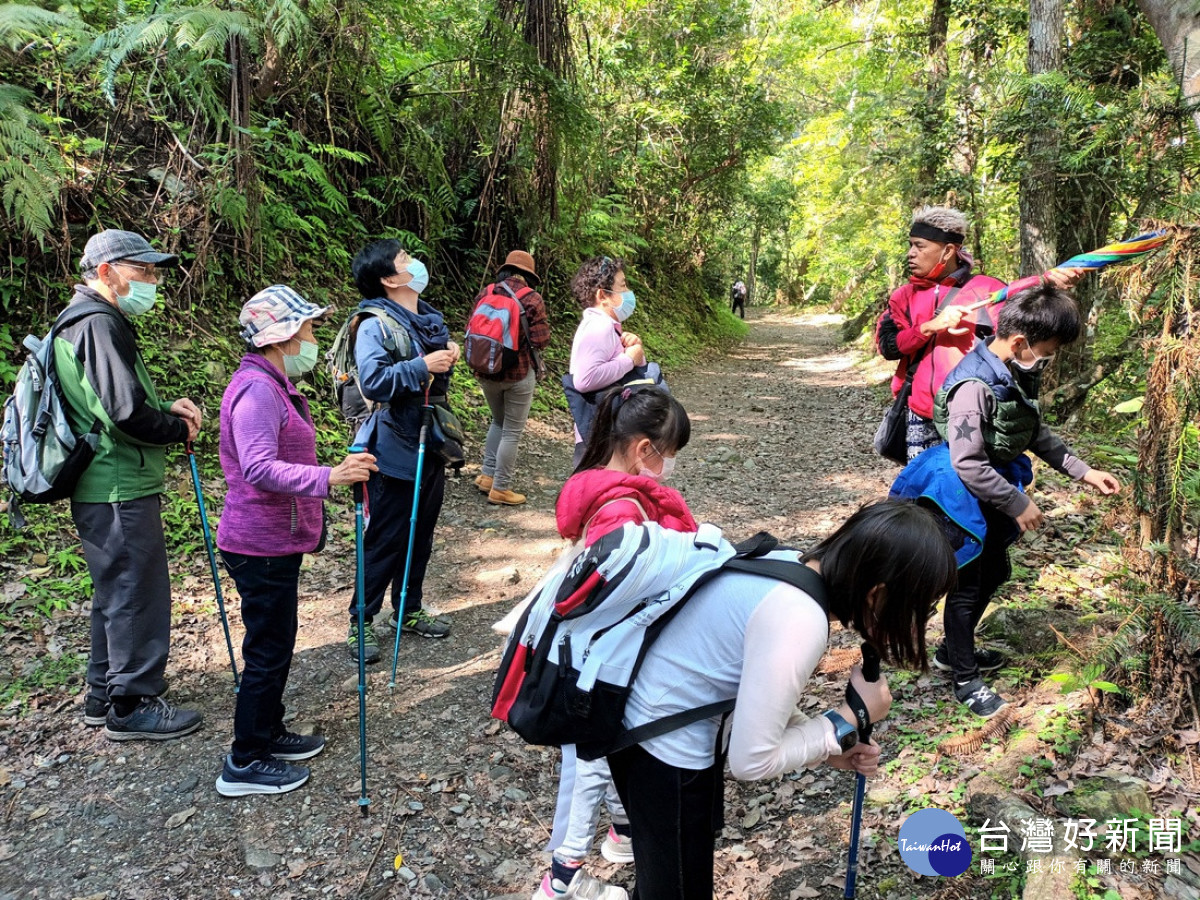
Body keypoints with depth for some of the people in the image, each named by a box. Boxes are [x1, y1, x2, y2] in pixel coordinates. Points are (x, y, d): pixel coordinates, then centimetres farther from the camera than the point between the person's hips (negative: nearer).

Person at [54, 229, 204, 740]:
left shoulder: (82, 320, 17)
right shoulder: (100, 323, -17)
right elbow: (126, 413, -25)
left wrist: (167, 408, 6)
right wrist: (180, 428, -8)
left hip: (100, 490, 11)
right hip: (121, 492, -11)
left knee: (114, 593, 20)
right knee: (138, 595, 0)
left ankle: (104, 696, 32)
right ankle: (132, 706, 12)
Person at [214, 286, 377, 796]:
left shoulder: (273, 385, 12)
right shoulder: (256, 390, -21)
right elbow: (259, 470, -33)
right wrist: (329, 477, -43)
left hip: (276, 542, 10)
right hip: (262, 547, -10)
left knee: (276, 644, 21)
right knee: (268, 651, 1)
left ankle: (268, 734, 36)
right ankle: (244, 763, 15)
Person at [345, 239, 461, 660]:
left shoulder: (429, 319, 10)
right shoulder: (375, 325, -17)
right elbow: (373, 381, -30)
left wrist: (448, 360, 2)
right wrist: (423, 365, -26)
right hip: (394, 452, -8)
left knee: (421, 534, 17)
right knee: (385, 540, 1)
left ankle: (409, 610, 33)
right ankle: (360, 621, 16)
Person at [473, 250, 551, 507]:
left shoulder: (485, 294, 2)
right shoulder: (532, 299, -11)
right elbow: (541, 341, -12)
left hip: (487, 371, 5)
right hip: (519, 373, -5)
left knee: (498, 421, 25)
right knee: (512, 432, 6)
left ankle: (488, 475, 25)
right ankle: (500, 488, 10)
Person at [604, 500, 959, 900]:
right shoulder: (799, 621, -31)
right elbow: (751, 761, -23)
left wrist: (830, 747, 1)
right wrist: (846, 720, -12)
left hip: (656, 716, 9)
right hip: (663, 744, -9)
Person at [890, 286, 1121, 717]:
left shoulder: (1018, 375, 0)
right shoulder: (974, 386, -28)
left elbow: (1036, 433, 14)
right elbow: (968, 464, -28)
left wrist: (1084, 472, 9)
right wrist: (1018, 506, -19)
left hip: (992, 489, 9)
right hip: (962, 495, -9)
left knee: (995, 572, 22)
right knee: (967, 585, 4)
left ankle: (952, 650, 41)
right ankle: (965, 678, 23)